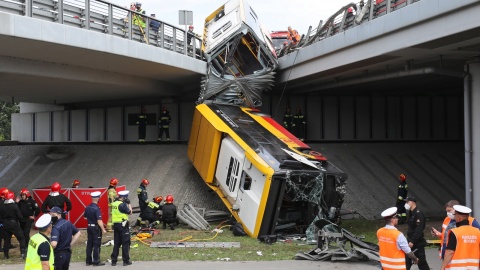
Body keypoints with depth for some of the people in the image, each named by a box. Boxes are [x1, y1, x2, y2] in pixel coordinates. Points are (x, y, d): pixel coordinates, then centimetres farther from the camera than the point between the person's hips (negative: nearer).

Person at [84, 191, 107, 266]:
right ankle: (96, 261, 4)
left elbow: (85, 217, 16)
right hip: (96, 228, -7)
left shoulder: (87, 207, 4)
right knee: (96, 245, 0)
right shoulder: (96, 209, -20)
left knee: (89, 244, 12)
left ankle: (88, 260, 17)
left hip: (89, 227, 7)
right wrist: (103, 229, -19)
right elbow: (99, 221, -24)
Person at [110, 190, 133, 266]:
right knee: (125, 243, 2)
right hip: (123, 225, -8)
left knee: (116, 243, 13)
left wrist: (126, 204, 11)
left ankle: (114, 260, 14)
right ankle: (126, 261, 5)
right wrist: (129, 204, 1)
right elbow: (130, 212, -10)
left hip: (115, 225, 8)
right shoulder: (122, 204, -16)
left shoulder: (114, 203, 8)